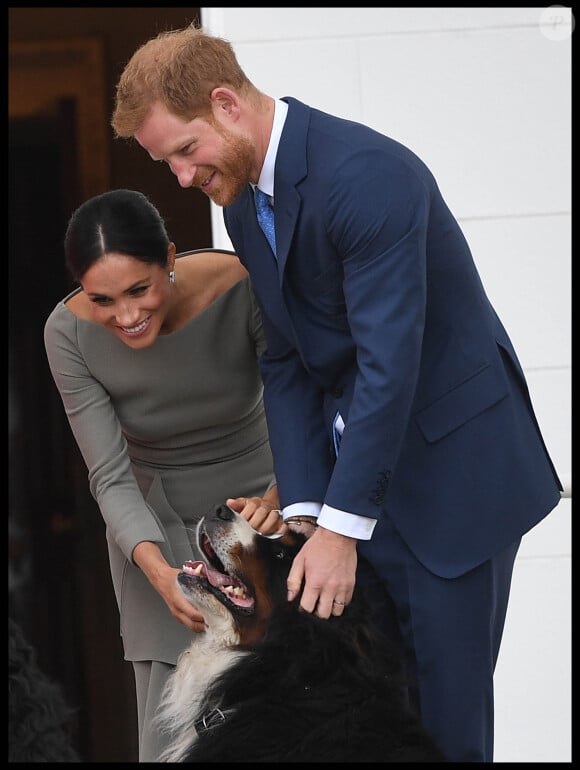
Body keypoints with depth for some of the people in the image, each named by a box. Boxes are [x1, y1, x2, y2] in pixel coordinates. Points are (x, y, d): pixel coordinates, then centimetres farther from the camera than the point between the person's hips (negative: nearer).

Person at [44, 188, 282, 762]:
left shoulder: (242, 289, -26)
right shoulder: (70, 333, -21)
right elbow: (111, 477, -18)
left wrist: (279, 498, -43)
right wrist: (159, 573, -35)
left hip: (257, 504, -1)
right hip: (157, 524, 1)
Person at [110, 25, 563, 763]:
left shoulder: (367, 172, -23)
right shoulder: (244, 207, 6)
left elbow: (389, 360, -26)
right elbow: (285, 364, 6)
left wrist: (340, 528, -25)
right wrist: (305, 509, -5)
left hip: (451, 469, -8)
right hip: (352, 467, 8)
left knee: (445, 709, -5)